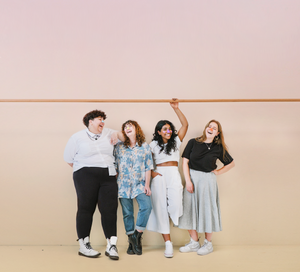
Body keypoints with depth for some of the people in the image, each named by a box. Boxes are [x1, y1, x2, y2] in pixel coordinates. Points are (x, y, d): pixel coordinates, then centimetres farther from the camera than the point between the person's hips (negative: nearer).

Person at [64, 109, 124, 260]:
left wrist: (117, 134, 4)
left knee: (109, 209, -2)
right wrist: (82, 169, 7)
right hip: (86, 176, -3)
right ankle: (83, 245, 11)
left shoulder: (107, 133, 15)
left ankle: (111, 245, 3)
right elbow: (68, 158, 8)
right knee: (86, 208, 0)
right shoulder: (78, 137, 6)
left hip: (108, 176, 4)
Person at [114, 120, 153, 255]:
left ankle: (137, 235, -3)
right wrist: (114, 185, 4)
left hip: (139, 184, 0)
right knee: (127, 213, 4)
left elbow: (148, 167, 5)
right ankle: (131, 242, 16)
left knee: (146, 206, -20)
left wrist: (147, 185, -2)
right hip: (124, 184, 1)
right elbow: (115, 167, 9)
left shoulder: (144, 146, 7)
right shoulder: (119, 147, 8)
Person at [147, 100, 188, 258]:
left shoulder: (176, 141, 14)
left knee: (175, 205, -17)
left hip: (173, 175, 0)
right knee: (161, 208, -3)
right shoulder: (154, 144, 11)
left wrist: (176, 109, 1)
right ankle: (168, 243, 2)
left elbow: (185, 124, 6)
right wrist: (151, 172, -5)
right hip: (159, 176, 0)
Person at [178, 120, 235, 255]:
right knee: (190, 208, 5)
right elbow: (185, 162, -1)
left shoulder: (218, 148, 2)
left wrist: (218, 172, 2)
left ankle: (208, 244, 19)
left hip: (207, 180, -1)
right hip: (192, 178, 2)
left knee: (207, 209, 3)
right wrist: (188, 181, -9)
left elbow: (231, 163, 13)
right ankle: (194, 243, 20)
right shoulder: (193, 142, 1)